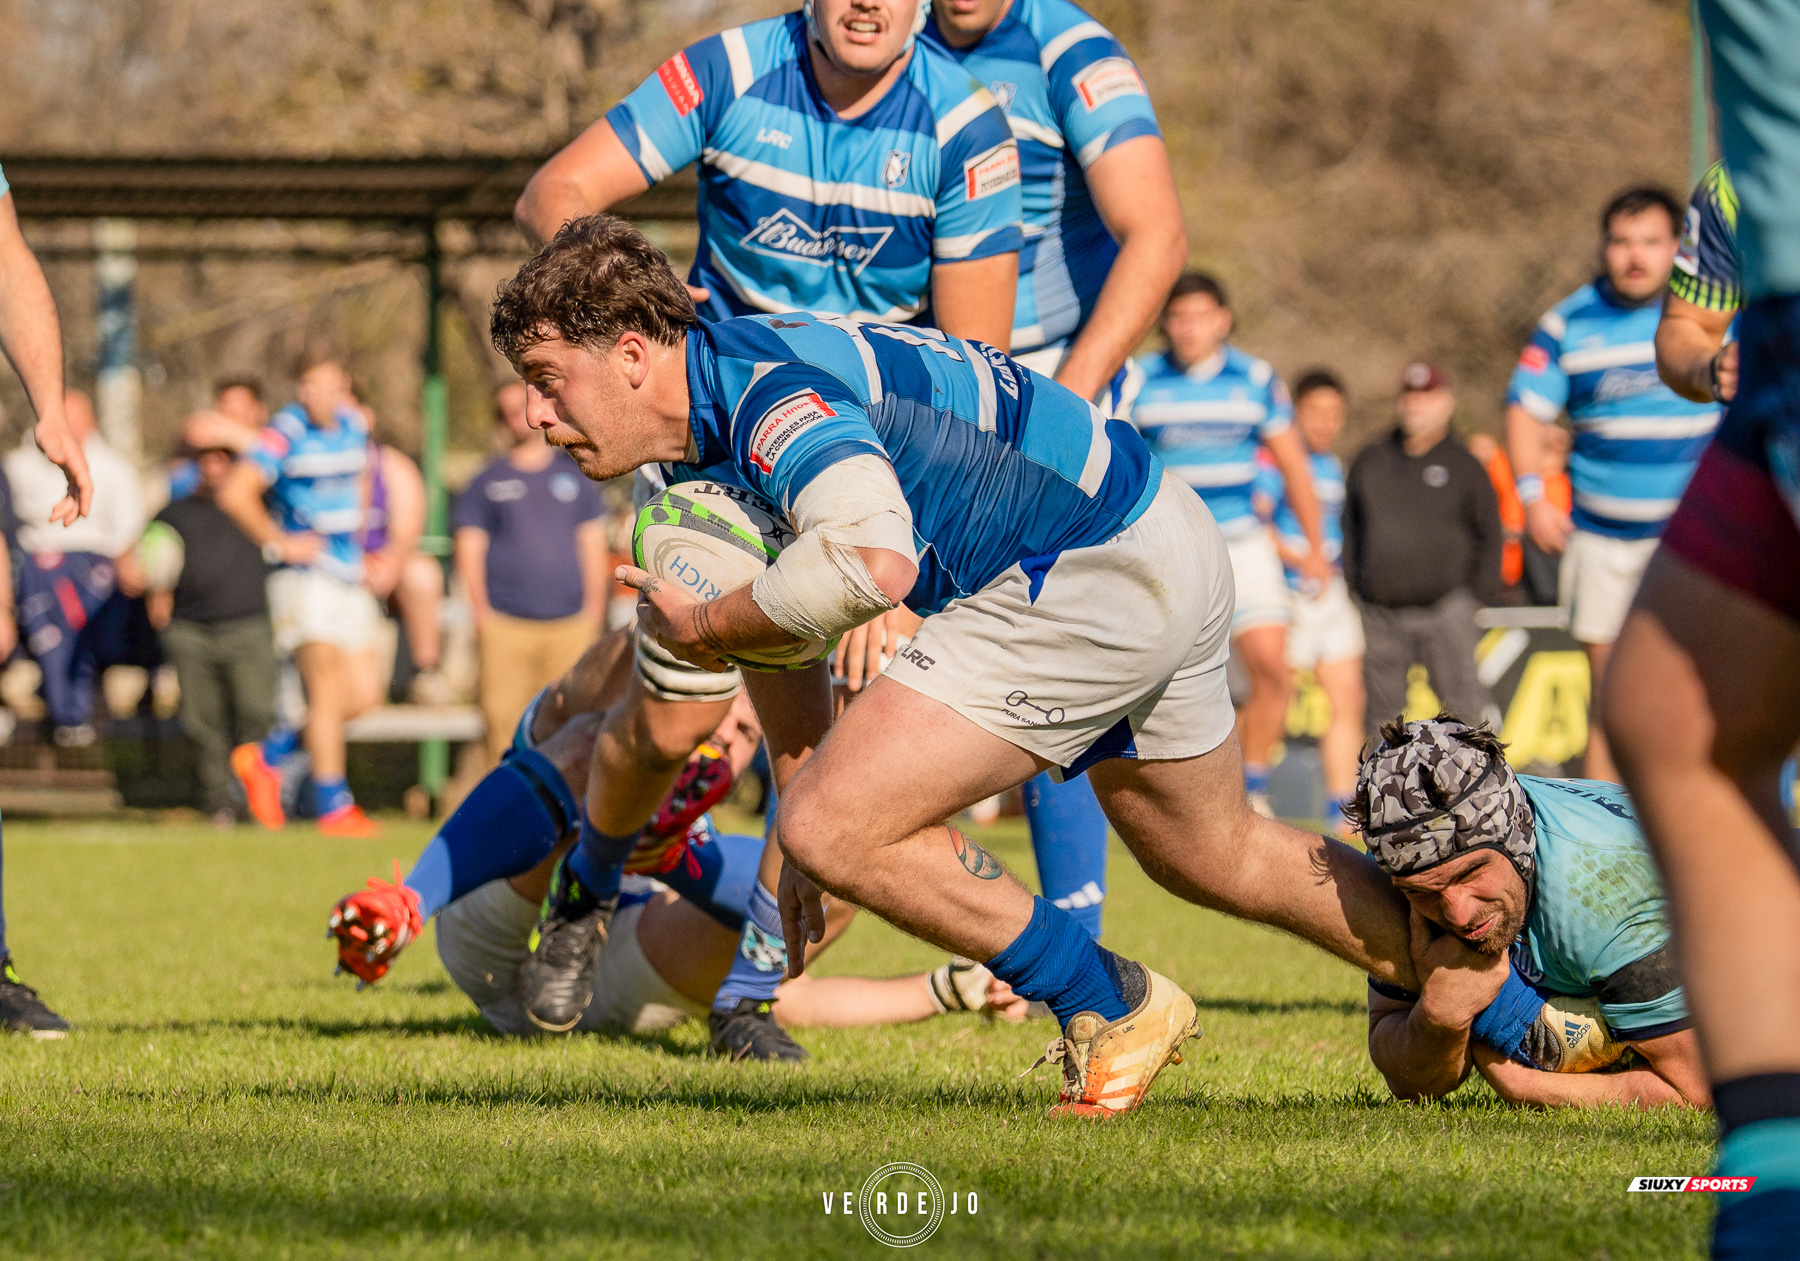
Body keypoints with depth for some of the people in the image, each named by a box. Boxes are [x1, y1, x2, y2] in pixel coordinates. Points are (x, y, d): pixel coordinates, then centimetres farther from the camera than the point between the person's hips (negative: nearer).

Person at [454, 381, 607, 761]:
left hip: (571, 625, 1)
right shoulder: (488, 481, 10)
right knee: (504, 714, -8)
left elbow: (593, 544, 15)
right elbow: (469, 549, 7)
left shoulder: (572, 473, 15)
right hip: (506, 625, -1)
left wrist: (593, 609, 6)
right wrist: (482, 614, -3)